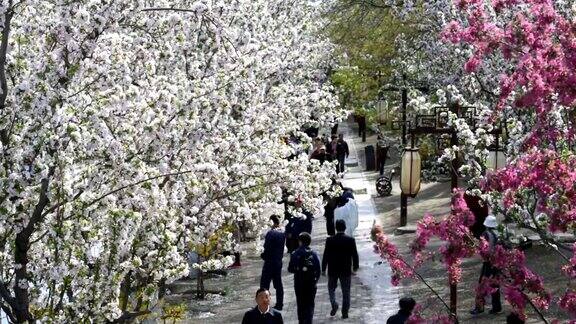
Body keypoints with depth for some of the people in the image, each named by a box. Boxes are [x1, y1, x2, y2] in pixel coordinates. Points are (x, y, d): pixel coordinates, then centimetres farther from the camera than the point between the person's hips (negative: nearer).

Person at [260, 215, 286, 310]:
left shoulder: (271, 233, -19)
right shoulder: (282, 234, 4)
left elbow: (267, 249, -19)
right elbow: (282, 248, 10)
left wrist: (263, 255, -2)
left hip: (270, 262, -7)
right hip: (279, 262, 7)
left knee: (264, 283, 0)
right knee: (278, 284, 12)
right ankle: (279, 305, 15)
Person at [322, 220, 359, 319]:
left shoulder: (330, 240, -10)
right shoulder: (350, 240, -8)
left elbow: (326, 255, -6)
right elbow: (355, 255, -3)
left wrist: (323, 269, 3)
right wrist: (355, 268, 10)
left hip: (333, 270, 0)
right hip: (346, 270, 0)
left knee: (331, 288, 17)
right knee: (346, 291, 9)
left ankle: (334, 303, -7)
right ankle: (345, 312, 9)